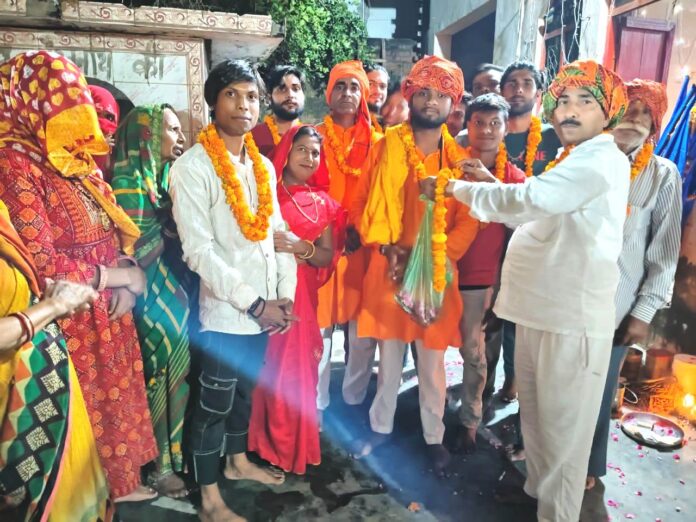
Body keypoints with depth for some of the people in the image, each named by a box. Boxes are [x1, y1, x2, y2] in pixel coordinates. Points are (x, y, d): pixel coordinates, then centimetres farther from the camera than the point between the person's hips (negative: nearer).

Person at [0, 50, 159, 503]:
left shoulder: (77, 160, 7)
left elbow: (115, 229, 12)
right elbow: (45, 265, -23)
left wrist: (127, 283, -6)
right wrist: (123, 277, -12)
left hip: (108, 313, 7)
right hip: (68, 322, -7)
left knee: (114, 400, 20)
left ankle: (120, 482, 41)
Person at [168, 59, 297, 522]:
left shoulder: (263, 166, 9)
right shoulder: (192, 167, -12)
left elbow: (277, 233, 10)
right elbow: (199, 252, -18)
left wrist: (286, 294, -1)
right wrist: (255, 304, -18)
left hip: (265, 309, 7)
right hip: (225, 313, -6)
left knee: (246, 392, 22)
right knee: (215, 404, 8)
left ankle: (238, 461, 44)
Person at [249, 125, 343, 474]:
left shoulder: (322, 202, 11)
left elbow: (328, 257, 5)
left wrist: (300, 247, -12)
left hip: (303, 294, 3)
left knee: (299, 369, 8)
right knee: (269, 369, -1)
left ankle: (296, 443, 27)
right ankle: (267, 444, 21)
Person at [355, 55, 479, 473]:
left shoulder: (460, 158, 2)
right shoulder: (388, 145, 1)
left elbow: (469, 220, -2)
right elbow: (372, 200, -1)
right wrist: (388, 249, -13)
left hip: (437, 271, 0)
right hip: (390, 266, 0)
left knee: (432, 360, 9)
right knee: (389, 355, 14)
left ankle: (434, 436, 28)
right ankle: (381, 426, 32)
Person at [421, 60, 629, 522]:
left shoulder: (602, 160, -13)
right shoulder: (574, 162, 18)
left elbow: (529, 199, -25)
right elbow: (540, 218, 23)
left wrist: (458, 188, -13)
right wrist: (493, 184, 11)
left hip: (573, 316, -9)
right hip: (541, 307, 9)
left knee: (562, 423, 5)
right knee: (535, 412, 21)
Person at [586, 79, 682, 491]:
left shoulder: (663, 175, 1)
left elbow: (665, 252, 0)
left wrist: (645, 311, -4)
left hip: (615, 306, -1)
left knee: (597, 391, 12)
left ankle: (588, 466, 37)